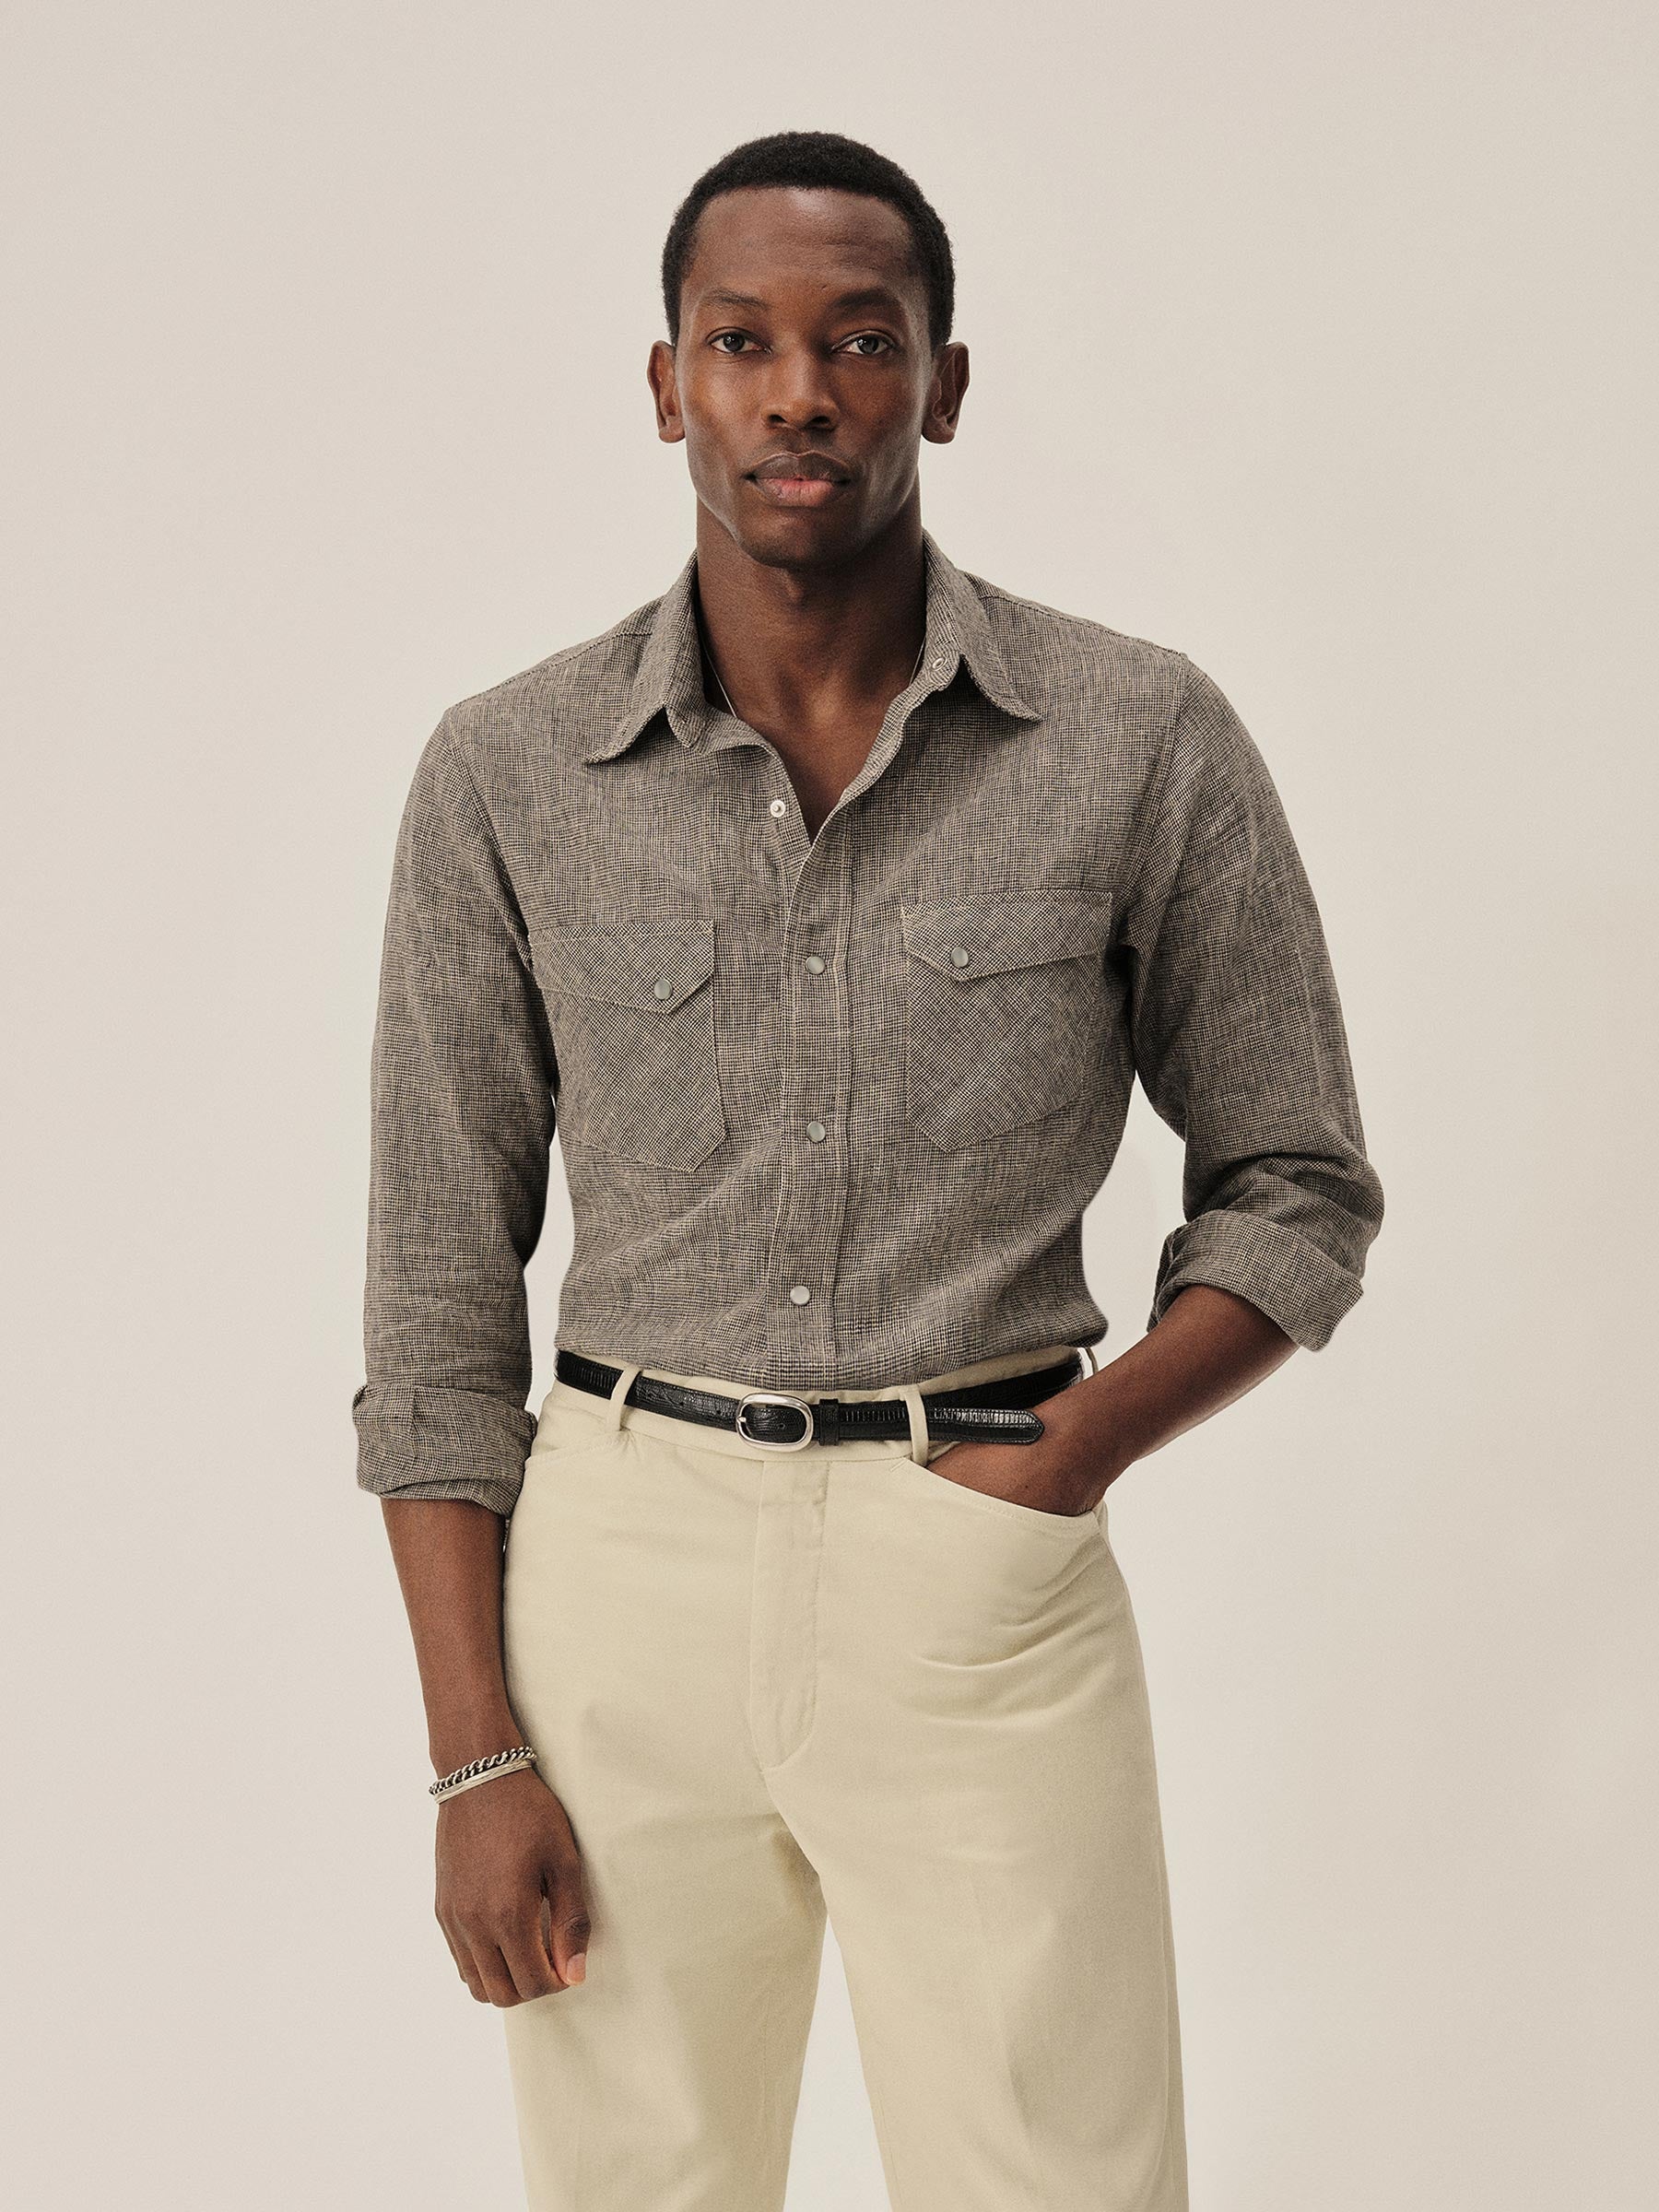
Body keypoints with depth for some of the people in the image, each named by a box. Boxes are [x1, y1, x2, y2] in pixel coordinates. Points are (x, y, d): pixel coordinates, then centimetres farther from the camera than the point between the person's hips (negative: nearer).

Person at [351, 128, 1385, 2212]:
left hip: (986, 1587, -1)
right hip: (623, 1569, 1)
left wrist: (1078, 1445, -11)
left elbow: (1295, 1189, 6)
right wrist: (476, 1755, -1)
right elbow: (439, 1285, 3)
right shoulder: (507, 774, 0)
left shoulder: (1145, 741, -3)